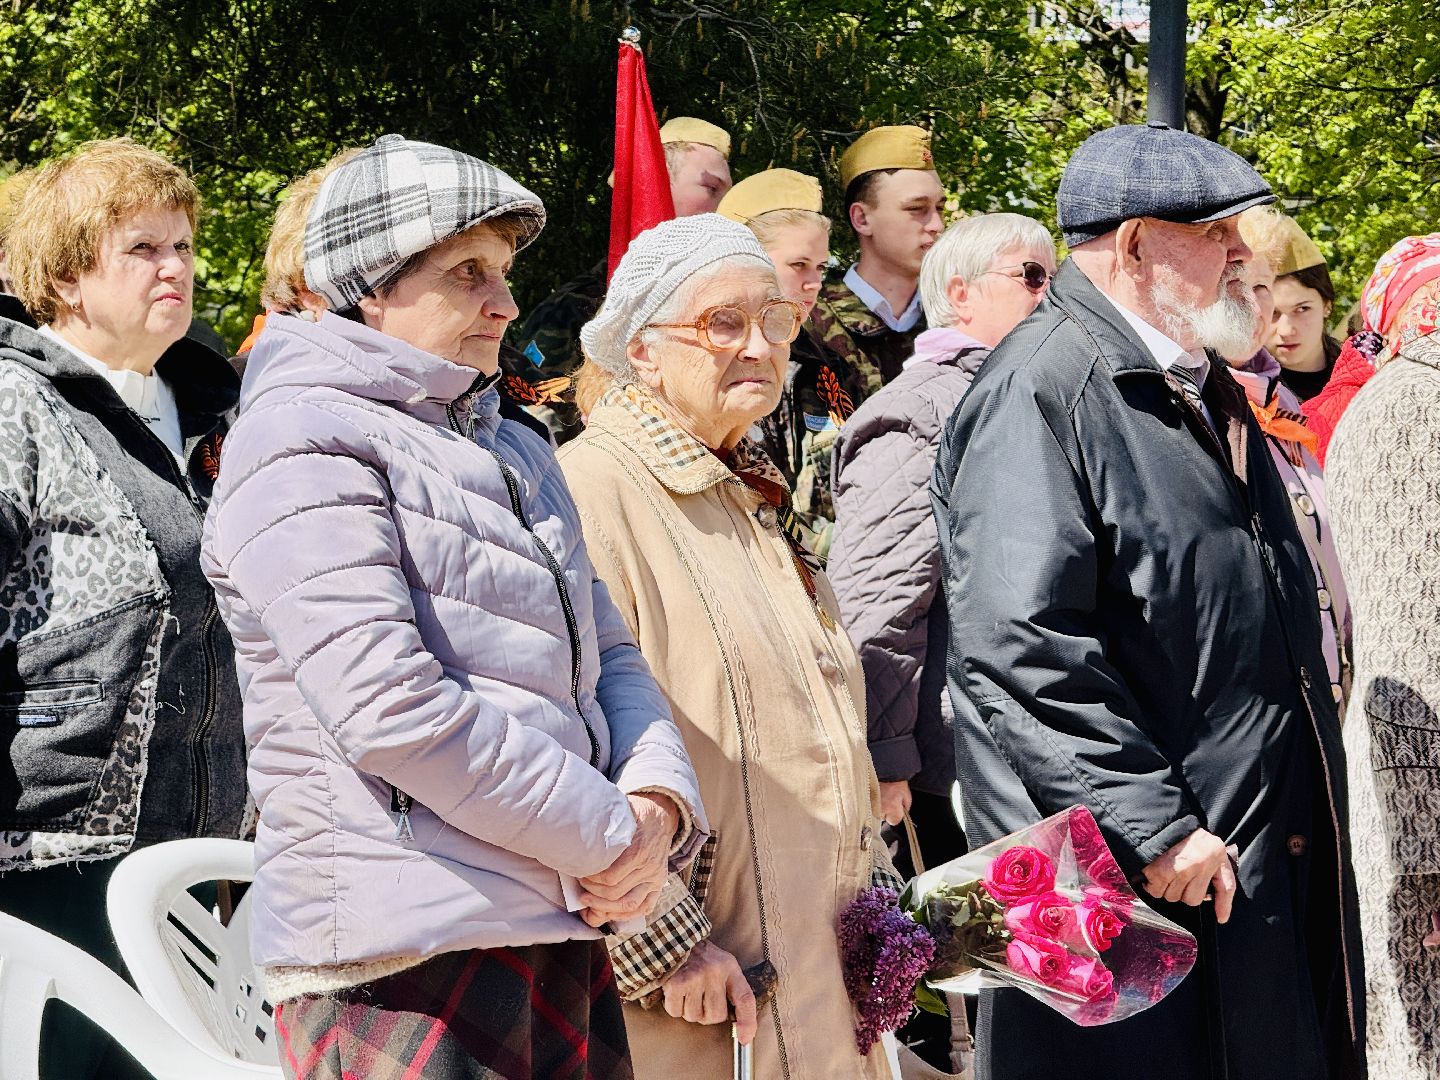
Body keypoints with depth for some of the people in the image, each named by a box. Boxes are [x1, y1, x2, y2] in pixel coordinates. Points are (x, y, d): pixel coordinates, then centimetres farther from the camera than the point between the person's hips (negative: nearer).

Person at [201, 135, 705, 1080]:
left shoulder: (517, 453, 21)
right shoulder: (304, 442, -8)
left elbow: (609, 653, 19)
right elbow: (390, 707, -18)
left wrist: (659, 802, -3)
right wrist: (613, 834, -12)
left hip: (563, 929, 8)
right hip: (404, 961, -8)